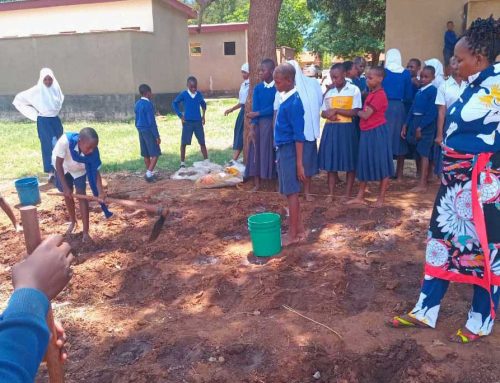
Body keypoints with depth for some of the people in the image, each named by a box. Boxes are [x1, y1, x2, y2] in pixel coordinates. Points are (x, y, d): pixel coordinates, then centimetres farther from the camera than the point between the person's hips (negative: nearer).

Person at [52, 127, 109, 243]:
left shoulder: (93, 151, -36)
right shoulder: (65, 141, -43)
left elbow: (96, 172, -27)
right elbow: (58, 164, -31)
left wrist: (101, 192, -38)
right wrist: (65, 187, -30)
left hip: (79, 169, 0)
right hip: (63, 167, 0)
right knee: (67, 194, 9)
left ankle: (86, 232, -4)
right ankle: (73, 221, 36)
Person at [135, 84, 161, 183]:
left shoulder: (137, 104, 9)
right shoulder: (148, 104, -16)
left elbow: (136, 120, 15)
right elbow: (152, 122, -18)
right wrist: (157, 136, -15)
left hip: (141, 131, 8)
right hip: (149, 131, -8)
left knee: (146, 154, 13)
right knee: (155, 154, -4)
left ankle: (150, 174, 21)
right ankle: (149, 174, -13)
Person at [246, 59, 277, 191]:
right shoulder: (258, 88, 5)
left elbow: (275, 107, -12)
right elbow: (255, 108, -1)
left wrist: (257, 114, -13)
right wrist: (252, 127, -11)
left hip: (274, 124, -3)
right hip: (259, 124, 3)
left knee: (274, 152, 2)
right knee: (257, 152, 5)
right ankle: (257, 183, 14)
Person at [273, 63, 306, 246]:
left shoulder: (294, 102, -17)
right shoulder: (284, 99, 10)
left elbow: (299, 135, -18)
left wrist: (299, 162, -18)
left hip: (289, 150, -9)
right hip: (282, 149, 9)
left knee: (291, 192, -1)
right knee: (290, 192, 14)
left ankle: (293, 234, 9)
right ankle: (299, 228, 24)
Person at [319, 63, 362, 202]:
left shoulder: (354, 90, -2)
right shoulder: (329, 92, 12)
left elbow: (355, 112, -10)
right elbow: (323, 112, 14)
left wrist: (336, 110, -14)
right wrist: (328, 114, -8)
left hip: (347, 129, -4)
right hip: (330, 129, 4)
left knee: (349, 162, 1)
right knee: (331, 162, 4)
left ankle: (348, 194, 11)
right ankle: (330, 194, 11)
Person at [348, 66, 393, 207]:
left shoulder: (379, 95, -17)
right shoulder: (371, 94, 13)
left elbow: (365, 115, -17)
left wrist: (356, 111, -2)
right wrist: (361, 112, -2)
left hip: (377, 132, -9)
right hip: (367, 133, 9)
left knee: (382, 165, 2)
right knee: (365, 164, 12)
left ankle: (381, 198, 12)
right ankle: (360, 197, 20)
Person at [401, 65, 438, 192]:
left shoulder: (433, 91, -7)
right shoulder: (419, 91, 16)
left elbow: (432, 112, -14)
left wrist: (420, 127, -17)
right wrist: (406, 124, 10)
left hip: (426, 124, -8)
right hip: (414, 121, 8)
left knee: (423, 153, -8)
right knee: (417, 153, 12)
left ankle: (423, 184, -7)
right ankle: (420, 179, 23)